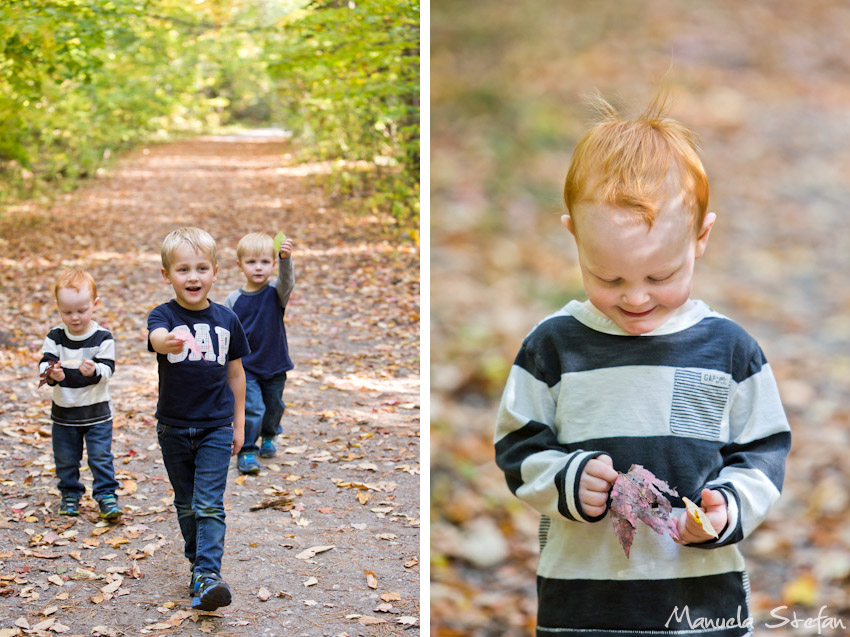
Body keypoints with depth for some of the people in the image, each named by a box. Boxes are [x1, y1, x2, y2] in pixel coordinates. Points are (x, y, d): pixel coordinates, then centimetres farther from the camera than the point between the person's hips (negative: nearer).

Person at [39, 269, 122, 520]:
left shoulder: (103, 338, -11)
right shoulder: (55, 337, -4)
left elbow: (107, 370, -17)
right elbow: (44, 363, -10)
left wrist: (94, 371, -38)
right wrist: (51, 374, -32)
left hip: (97, 412, -3)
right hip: (63, 412, 3)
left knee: (101, 456, -1)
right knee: (65, 459, 12)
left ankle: (106, 495, 11)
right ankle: (70, 495, 29)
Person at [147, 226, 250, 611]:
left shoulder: (226, 319, -1)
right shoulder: (164, 315, -9)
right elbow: (156, 337, -35)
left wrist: (239, 422, 11)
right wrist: (169, 342, -60)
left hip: (216, 427, 0)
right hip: (174, 428, 0)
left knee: (209, 505, -8)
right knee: (186, 504, 14)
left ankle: (208, 576, -11)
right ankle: (197, 561, 32)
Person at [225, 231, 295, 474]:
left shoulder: (276, 293, -9)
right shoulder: (234, 300, -7)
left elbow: (287, 280, -32)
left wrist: (286, 259, -52)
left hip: (275, 366, 2)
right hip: (245, 367, -1)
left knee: (274, 406, 18)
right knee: (251, 408, -12)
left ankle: (269, 436, 45)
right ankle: (246, 451, 1)